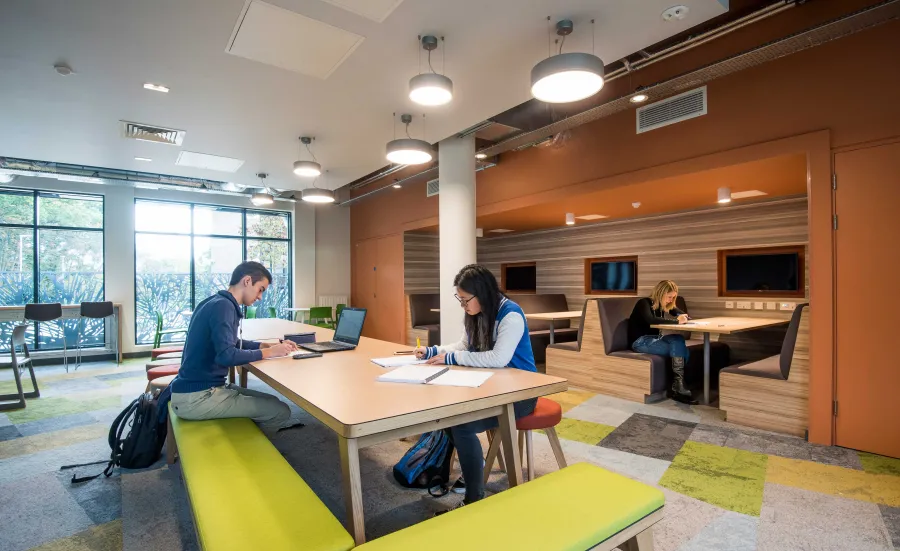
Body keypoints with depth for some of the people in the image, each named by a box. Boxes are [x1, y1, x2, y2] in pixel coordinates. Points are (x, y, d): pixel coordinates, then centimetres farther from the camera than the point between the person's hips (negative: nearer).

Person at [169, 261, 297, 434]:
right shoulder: (223, 305, -19)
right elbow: (226, 356, -30)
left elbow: (233, 342, 21)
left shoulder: (217, 302, 11)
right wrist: (268, 352, -17)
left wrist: (266, 345, 6)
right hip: (195, 398, -10)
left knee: (271, 402, 13)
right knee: (281, 411, -11)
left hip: (200, 389, 10)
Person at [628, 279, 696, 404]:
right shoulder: (644, 303, -12)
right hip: (640, 341, -7)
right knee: (679, 349, -27)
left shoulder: (663, 305, 12)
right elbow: (651, 320, -32)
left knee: (678, 340, -26)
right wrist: (676, 321, -27)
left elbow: (683, 315, 18)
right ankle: (678, 388, -24)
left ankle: (678, 387, -28)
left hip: (654, 338, 7)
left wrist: (683, 317, -8)